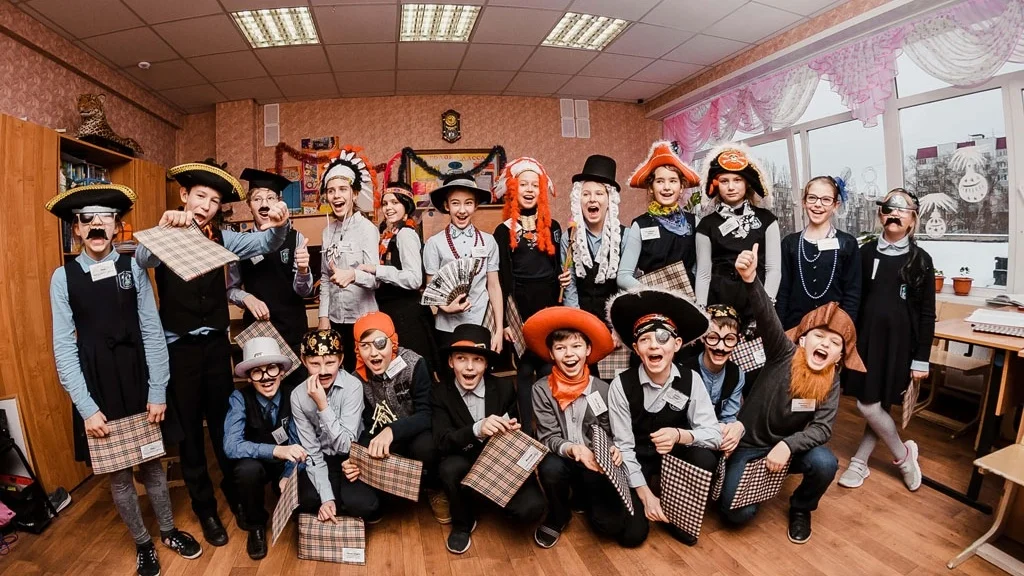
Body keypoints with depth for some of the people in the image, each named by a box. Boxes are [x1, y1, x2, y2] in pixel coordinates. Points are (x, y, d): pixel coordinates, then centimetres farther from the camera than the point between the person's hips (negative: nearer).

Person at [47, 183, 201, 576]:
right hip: (96, 383, 0)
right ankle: (142, 542, 35)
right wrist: (86, 407, -10)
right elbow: (64, 347, -5)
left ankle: (168, 530, 38)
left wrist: (157, 392, -7)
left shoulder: (134, 267, -4)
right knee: (117, 473, 14)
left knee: (152, 463, 15)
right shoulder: (63, 277, -5)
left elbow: (152, 331, -4)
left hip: (138, 377, 0)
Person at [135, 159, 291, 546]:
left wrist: (279, 226, -32)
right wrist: (164, 228, -48)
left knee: (223, 420, 15)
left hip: (216, 343, 3)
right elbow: (143, 259, -28)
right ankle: (204, 507, 29)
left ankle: (235, 492, 36)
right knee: (188, 426, 12)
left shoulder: (223, 238, 3)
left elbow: (264, 243, -9)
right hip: (179, 347, -3)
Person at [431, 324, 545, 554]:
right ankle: (463, 524, -1)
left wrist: (514, 431, -23)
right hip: (466, 467, 0)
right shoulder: (440, 393, -9)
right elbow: (442, 442, -20)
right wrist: (477, 429, -39)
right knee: (449, 467, -34)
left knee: (531, 509, -26)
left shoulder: (504, 388, -6)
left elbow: (516, 427, 3)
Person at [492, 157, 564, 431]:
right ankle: (527, 431, 17)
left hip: (549, 305, 2)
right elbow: (501, 279, -2)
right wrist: (504, 320, -6)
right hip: (520, 307, -2)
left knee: (549, 370, 7)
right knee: (525, 370, 5)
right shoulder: (504, 231, 1)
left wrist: (565, 278, -8)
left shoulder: (552, 226, 9)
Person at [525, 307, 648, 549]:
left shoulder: (602, 390, -7)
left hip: (597, 466, 1)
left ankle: (586, 499, 19)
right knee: (550, 467, -37)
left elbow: (609, 434, 0)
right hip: (564, 461, -1)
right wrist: (572, 449, -33)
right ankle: (557, 517, -1)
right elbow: (548, 437, -12)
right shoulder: (542, 389, -11)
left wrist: (614, 450, -23)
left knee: (633, 533, -16)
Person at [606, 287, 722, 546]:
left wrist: (679, 435, -36)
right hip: (637, 467, -2)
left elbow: (714, 434, -15)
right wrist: (646, 495, -21)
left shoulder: (691, 380, -11)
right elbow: (624, 447, -15)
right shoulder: (621, 386, -18)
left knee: (705, 459, -28)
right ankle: (654, 494, 13)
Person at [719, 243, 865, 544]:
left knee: (826, 463, -28)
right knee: (737, 513, -17)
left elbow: (822, 428, -14)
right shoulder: (784, 354, -18)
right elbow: (768, 319, -36)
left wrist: (788, 445, -33)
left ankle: (801, 508, 6)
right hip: (748, 444, -3)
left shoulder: (831, 385, -7)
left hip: (790, 445, 3)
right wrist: (751, 280, -54)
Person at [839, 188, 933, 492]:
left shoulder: (920, 259, -1)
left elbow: (927, 314, 0)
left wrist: (921, 359, -3)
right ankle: (903, 455, 28)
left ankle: (859, 462, 21)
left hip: (899, 341, -2)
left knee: (870, 406, -2)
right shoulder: (867, 252, 4)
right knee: (873, 405, 5)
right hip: (867, 337, 2)